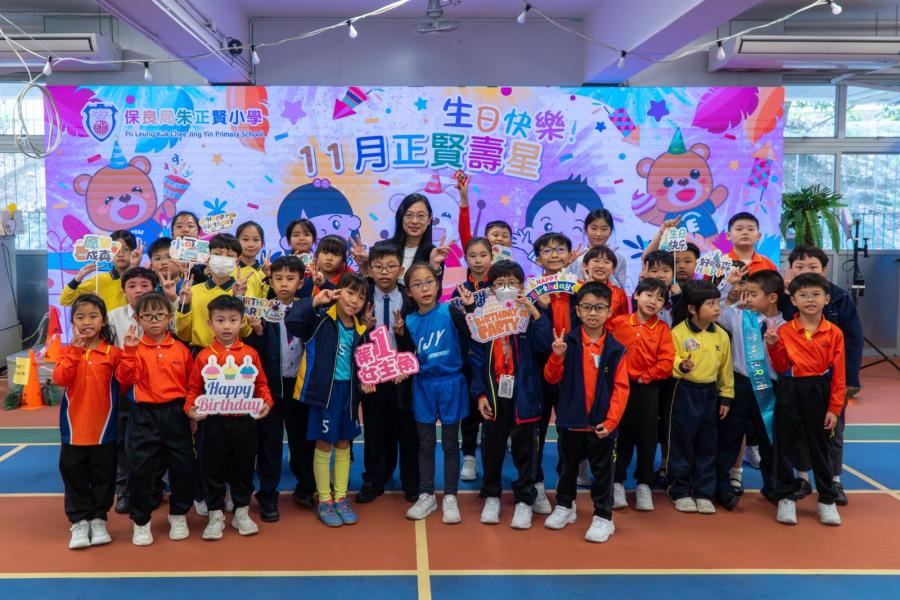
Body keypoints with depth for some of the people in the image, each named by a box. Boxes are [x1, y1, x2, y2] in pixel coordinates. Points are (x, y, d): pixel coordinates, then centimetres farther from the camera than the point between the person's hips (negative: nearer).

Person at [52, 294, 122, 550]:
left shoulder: (113, 353, -4)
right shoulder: (69, 352, 2)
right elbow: (59, 379, -14)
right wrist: (75, 350, -19)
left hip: (103, 428, -1)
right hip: (73, 428, 2)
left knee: (103, 476, 9)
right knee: (74, 476, 8)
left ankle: (98, 519, 23)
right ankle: (79, 522, 20)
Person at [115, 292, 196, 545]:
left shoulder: (181, 349, 3)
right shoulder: (136, 349, -2)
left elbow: (191, 383, 9)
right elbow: (126, 378, -17)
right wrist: (129, 351, -26)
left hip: (176, 414, 2)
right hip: (144, 415, -1)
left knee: (183, 467, 8)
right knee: (140, 469, 2)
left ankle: (179, 516, 29)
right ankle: (141, 522, 20)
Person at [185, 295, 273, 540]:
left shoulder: (250, 354, 1)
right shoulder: (203, 356, -1)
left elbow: (261, 384, 6)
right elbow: (194, 388, 3)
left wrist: (266, 402, -11)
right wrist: (190, 408, -14)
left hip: (244, 420, 1)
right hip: (213, 421, -1)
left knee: (243, 467, 11)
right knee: (214, 469, 8)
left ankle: (242, 513, 27)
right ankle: (215, 516, 22)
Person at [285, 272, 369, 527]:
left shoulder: (359, 329, 8)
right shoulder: (320, 318, -9)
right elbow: (292, 321, -27)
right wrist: (314, 302, -26)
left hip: (348, 391, 6)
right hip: (324, 389, -6)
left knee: (343, 444, 14)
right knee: (324, 444, 4)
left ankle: (341, 497, 26)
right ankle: (324, 501, 16)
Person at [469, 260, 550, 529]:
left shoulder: (529, 315, -3)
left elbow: (543, 346, -18)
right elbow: (477, 360, 1)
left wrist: (536, 313, -24)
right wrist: (480, 394, -5)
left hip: (524, 394, -1)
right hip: (493, 394, 2)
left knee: (524, 447, 8)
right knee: (492, 446, 12)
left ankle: (524, 500, 23)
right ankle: (491, 496, 30)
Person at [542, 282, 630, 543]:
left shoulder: (615, 348, -8)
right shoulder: (568, 341, -6)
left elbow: (620, 388, -7)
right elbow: (552, 377, -5)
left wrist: (610, 421, -13)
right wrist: (557, 356, -24)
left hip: (601, 423, -1)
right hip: (570, 420, 2)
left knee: (602, 470, 9)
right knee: (567, 465, 19)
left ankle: (603, 517, 23)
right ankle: (564, 506, 39)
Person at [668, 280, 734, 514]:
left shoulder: (721, 335, 2)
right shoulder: (678, 332, -11)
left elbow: (726, 368, 9)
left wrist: (726, 397, 10)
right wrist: (681, 366, -33)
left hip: (710, 393, 4)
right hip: (685, 392, -4)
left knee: (707, 446, 10)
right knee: (682, 444, 4)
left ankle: (704, 493, 20)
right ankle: (680, 492, 17)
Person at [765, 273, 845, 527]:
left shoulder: (834, 333, -3)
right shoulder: (784, 331, -3)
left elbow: (839, 374, -2)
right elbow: (781, 368, 0)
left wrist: (834, 408, -5)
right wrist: (773, 346, -17)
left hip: (819, 392, 0)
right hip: (789, 392, 1)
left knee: (819, 446, 10)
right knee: (784, 444, 7)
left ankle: (827, 500, 24)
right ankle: (785, 498, 20)